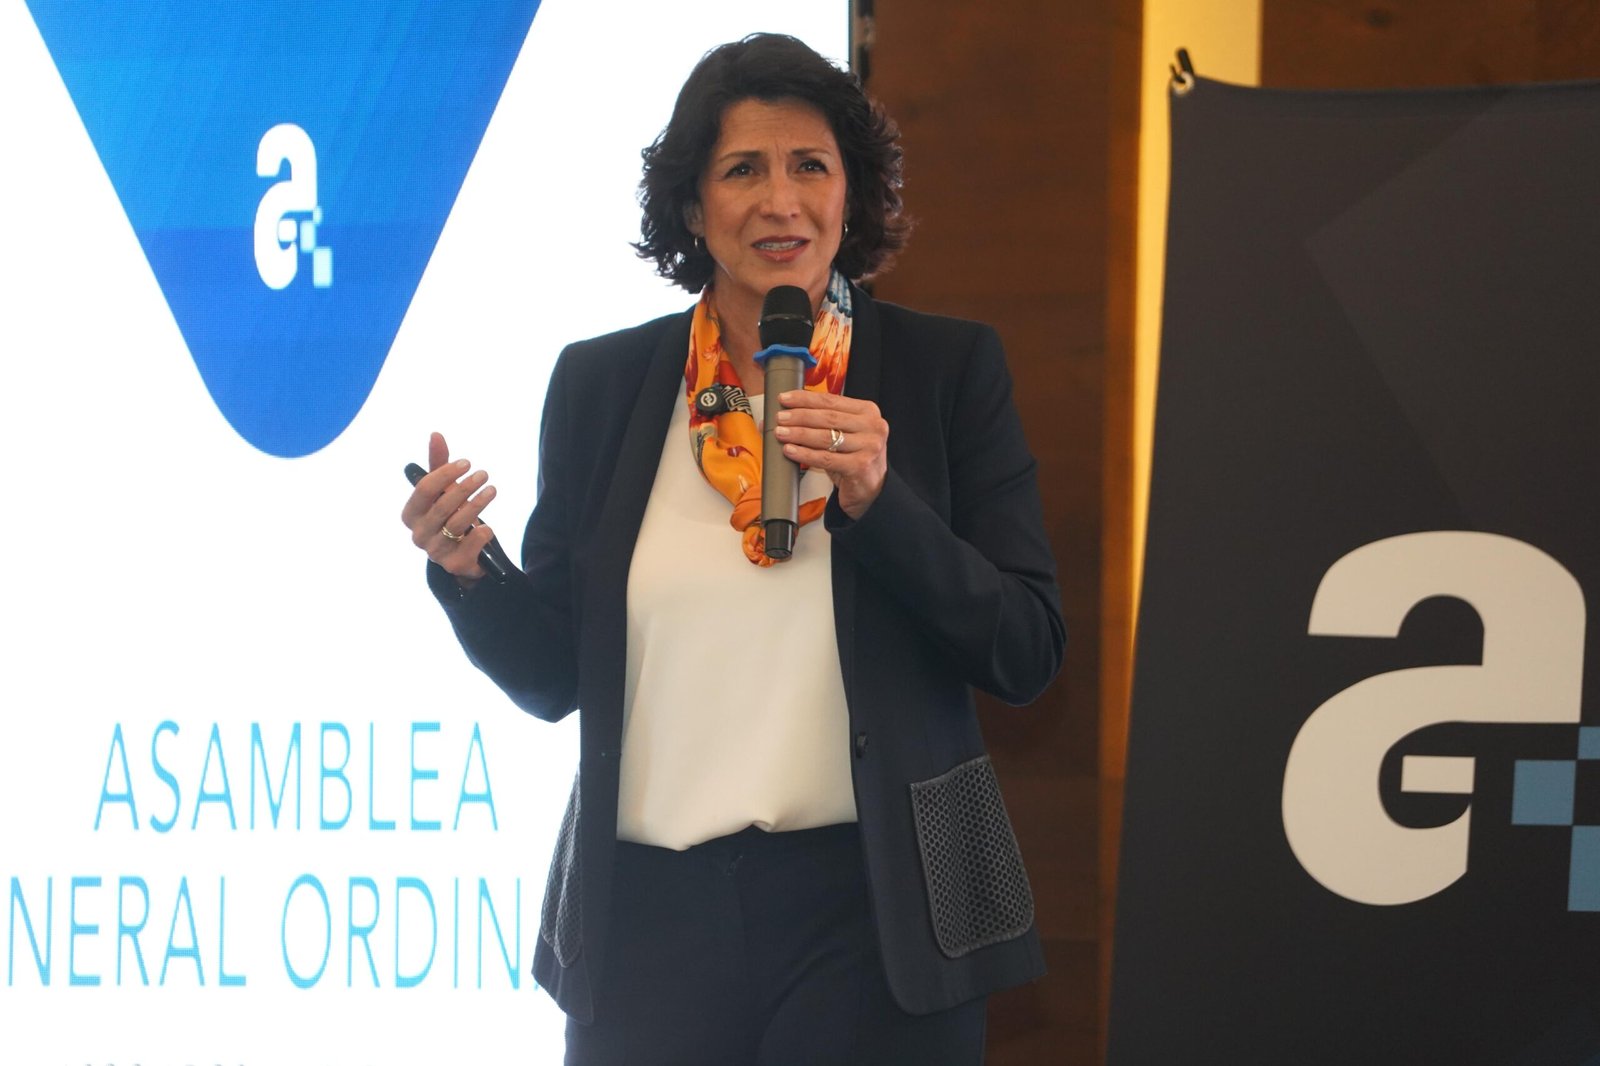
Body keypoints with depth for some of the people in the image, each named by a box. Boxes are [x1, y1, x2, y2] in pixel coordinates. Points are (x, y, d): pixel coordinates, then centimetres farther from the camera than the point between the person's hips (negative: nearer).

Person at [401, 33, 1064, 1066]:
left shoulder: (948, 369, 1)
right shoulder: (601, 383, 6)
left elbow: (1027, 655, -3)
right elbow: (553, 677, 10)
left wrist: (879, 500, -15)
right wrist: (466, 570, -10)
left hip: (869, 913, -2)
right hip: (652, 921, 2)